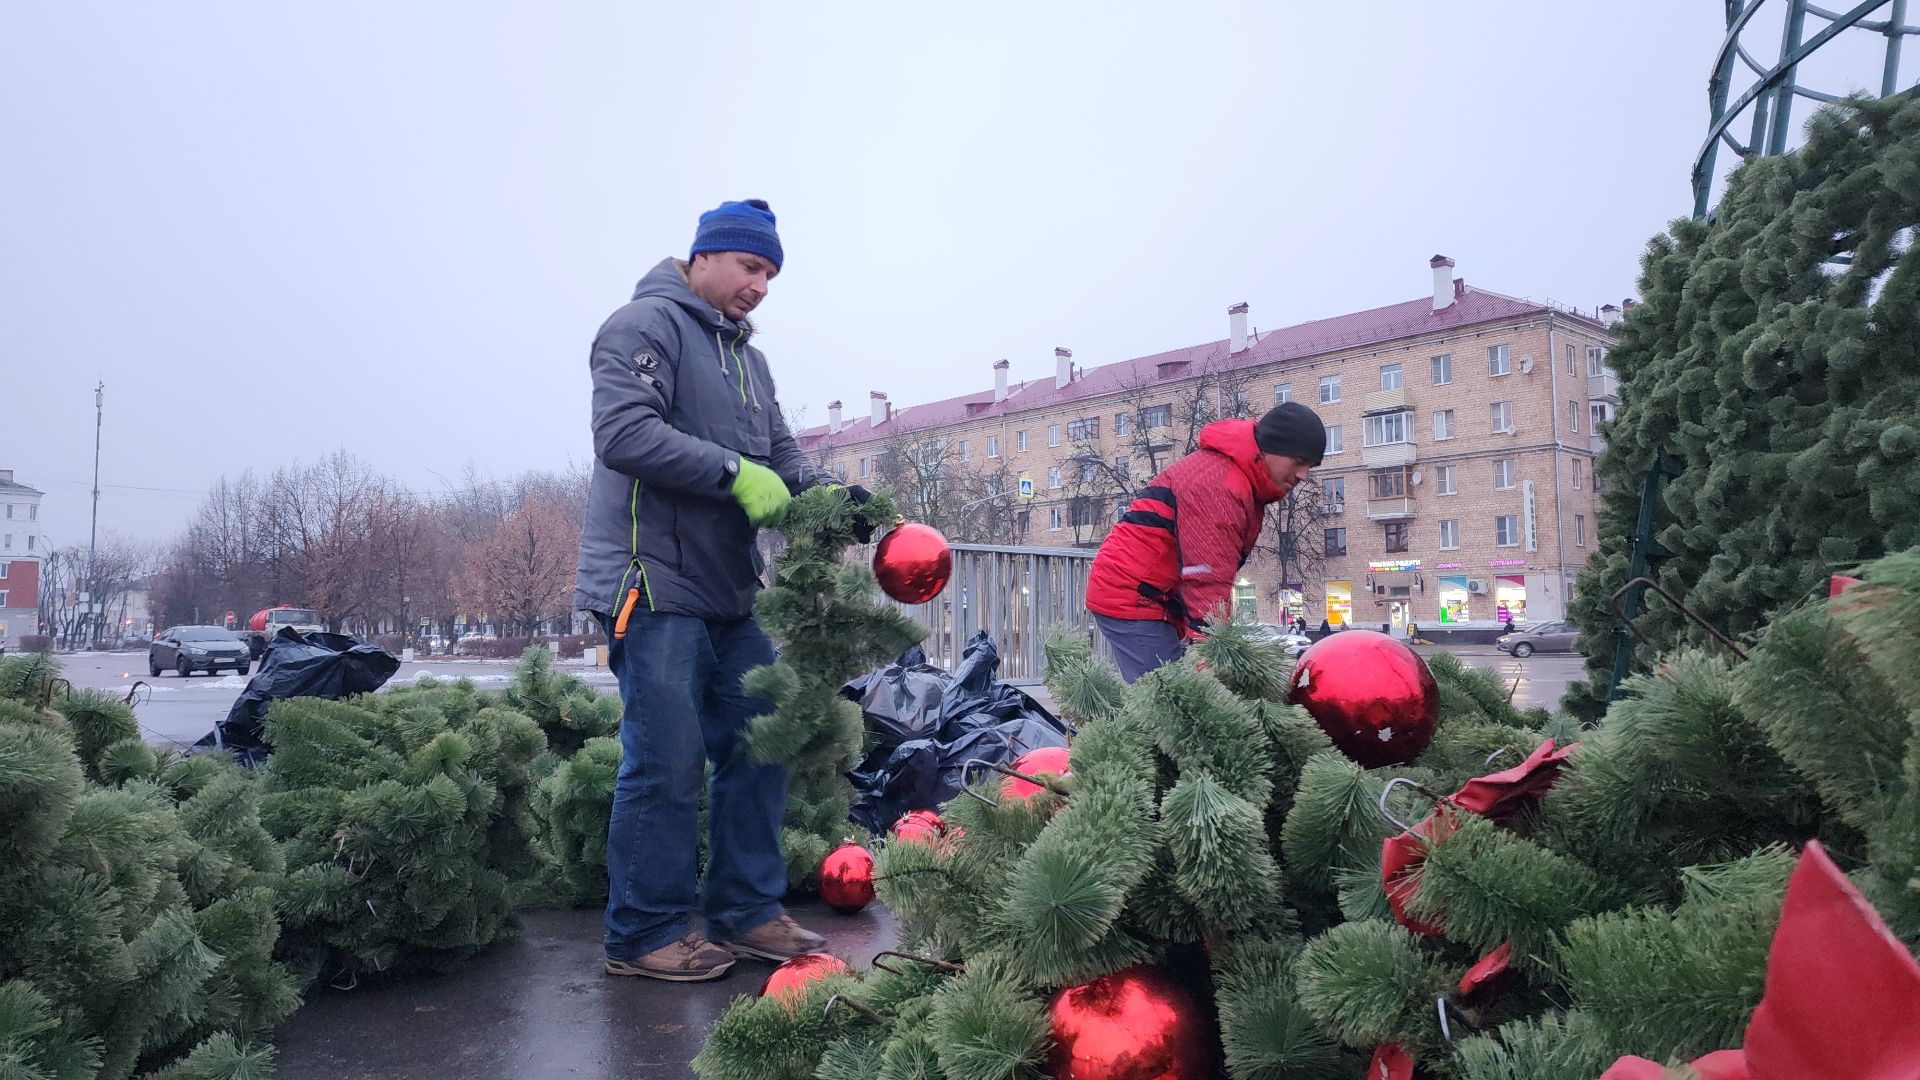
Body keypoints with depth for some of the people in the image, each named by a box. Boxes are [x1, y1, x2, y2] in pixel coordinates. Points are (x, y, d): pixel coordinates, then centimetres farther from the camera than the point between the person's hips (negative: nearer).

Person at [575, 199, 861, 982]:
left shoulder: (746, 355, 22)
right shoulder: (646, 325, -5)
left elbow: (780, 455, 19)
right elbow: (623, 433, -20)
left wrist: (827, 493, -1)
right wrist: (734, 472, -22)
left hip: (730, 593, 9)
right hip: (655, 586, -9)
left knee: (758, 749, 10)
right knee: (668, 762, -5)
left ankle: (748, 913, 22)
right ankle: (644, 934, 10)